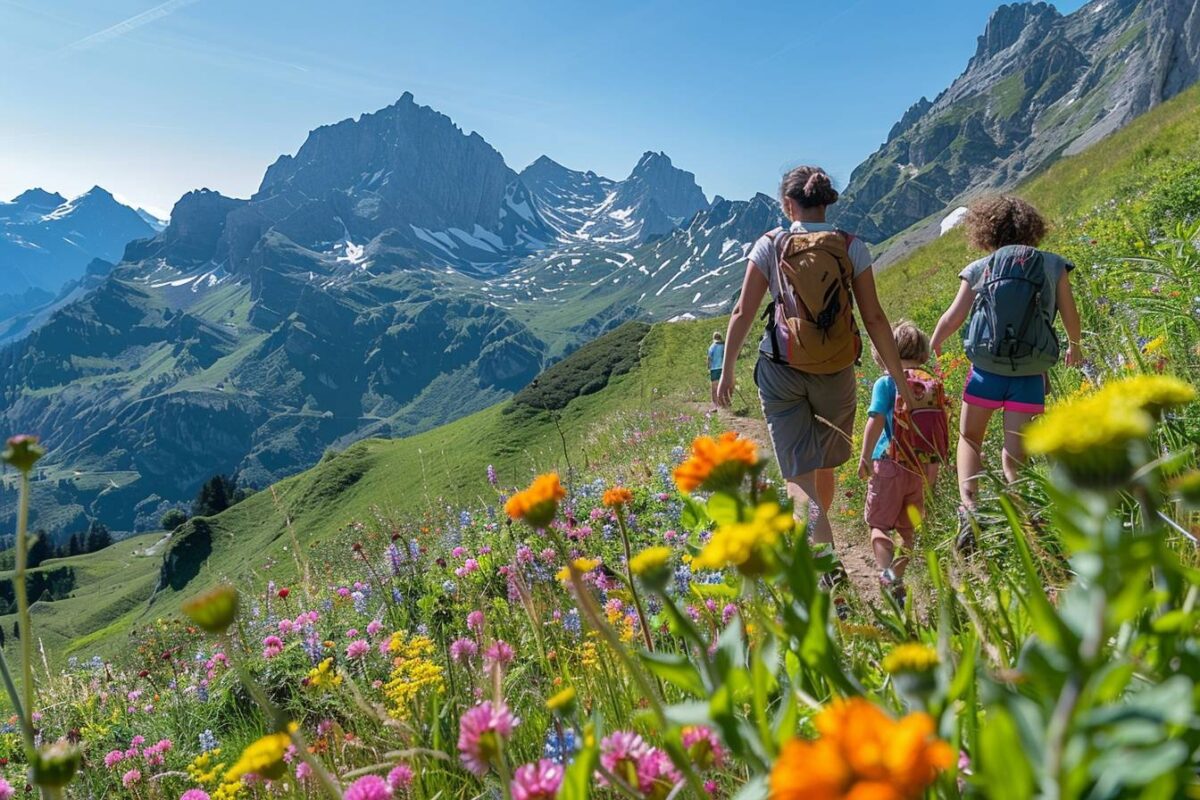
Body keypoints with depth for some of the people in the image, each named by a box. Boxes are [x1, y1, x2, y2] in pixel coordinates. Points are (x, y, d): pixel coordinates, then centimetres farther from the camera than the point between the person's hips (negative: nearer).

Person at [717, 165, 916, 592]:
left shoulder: (770, 244, -3)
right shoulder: (852, 247, -2)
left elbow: (743, 312, -4)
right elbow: (874, 318, -4)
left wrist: (727, 371, 5)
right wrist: (899, 379, 2)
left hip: (781, 370, -2)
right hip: (836, 372, 2)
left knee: (798, 473, 1)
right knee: (825, 465, 22)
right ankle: (813, 541, 41)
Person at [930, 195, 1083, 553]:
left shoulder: (978, 269, 2)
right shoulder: (1053, 266, 4)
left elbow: (951, 319, 4)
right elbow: (1071, 318, 12)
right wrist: (1074, 347, 33)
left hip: (986, 370, 0)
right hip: (1030, 374, 1)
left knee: (969, 438, 17)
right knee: (1015, 453, 9)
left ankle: (968, 507, -1)